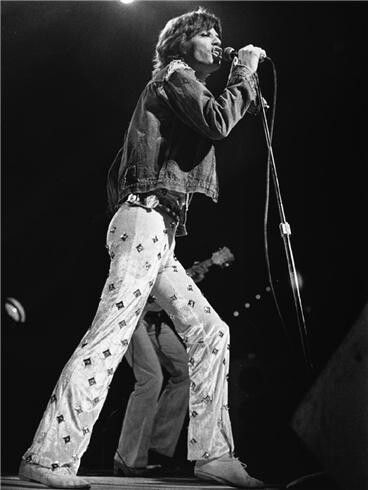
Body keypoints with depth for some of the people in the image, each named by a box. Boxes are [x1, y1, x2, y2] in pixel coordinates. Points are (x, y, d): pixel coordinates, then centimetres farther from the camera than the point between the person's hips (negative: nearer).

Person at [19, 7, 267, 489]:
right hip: (146, 220, -10)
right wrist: (245, 71, -2)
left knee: (210, 332, 7)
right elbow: (218, 121, -13)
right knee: (110, 337, -15)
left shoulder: (178, 86, 30)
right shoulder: (174, 73, 2)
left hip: (158, 235, 10)